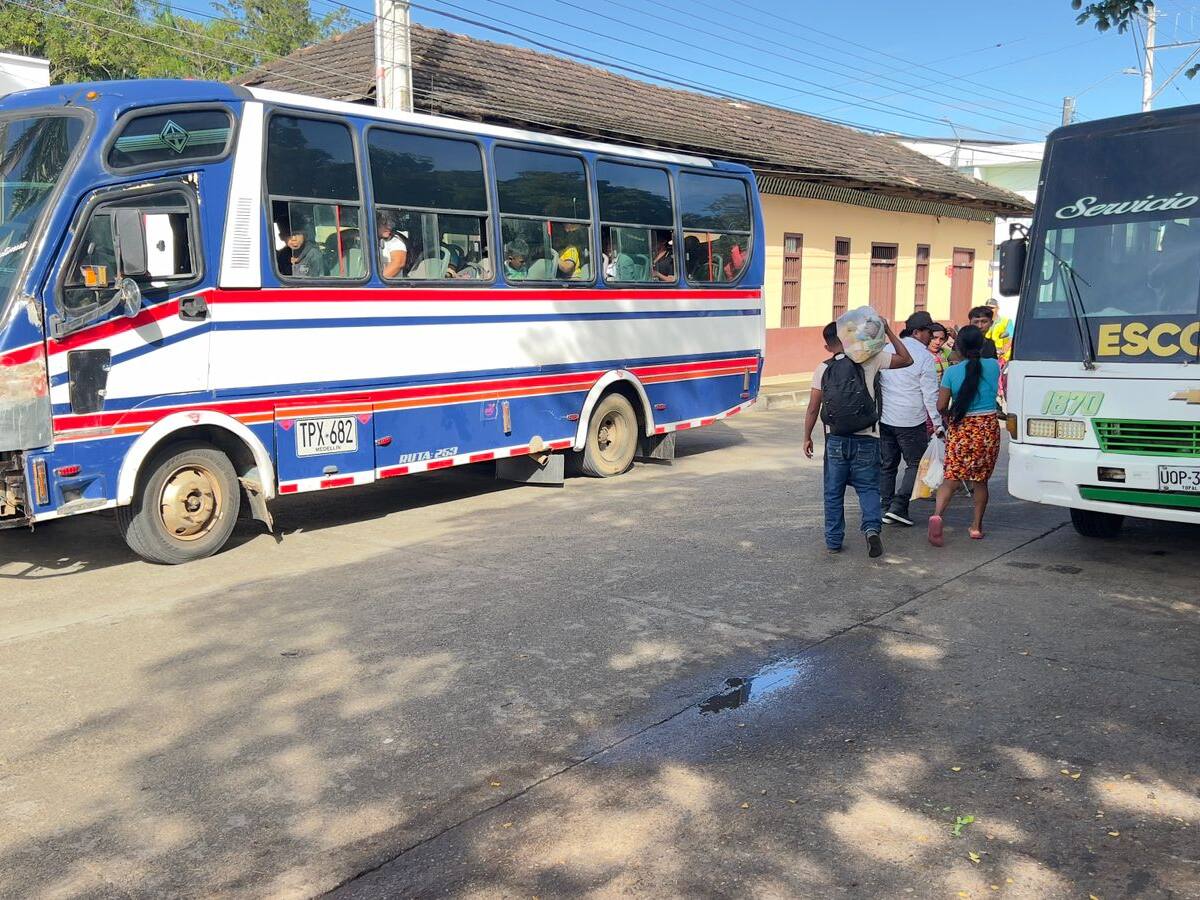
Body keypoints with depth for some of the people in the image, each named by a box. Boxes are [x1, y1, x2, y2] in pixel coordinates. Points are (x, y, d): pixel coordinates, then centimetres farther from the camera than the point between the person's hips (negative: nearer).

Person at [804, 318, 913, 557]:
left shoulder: (823, 369, 1)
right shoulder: (870, 360, -3)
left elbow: (813, 409, 0)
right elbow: (906, 359, 7)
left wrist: (807, 437, 10)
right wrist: (888, 331, 9)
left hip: (836, 440, 1)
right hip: (866, 439, -1)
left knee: (833, 492, 11)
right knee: (868, 488, 10)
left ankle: (833, 541, 16)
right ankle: (872, 527, -13)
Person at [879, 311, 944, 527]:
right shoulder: (924, 356, -10)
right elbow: (931, 394, -10)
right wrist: (937, 423, -5)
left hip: (884, 418, 5)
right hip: (911, 420, -5)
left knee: (886, 464, 13)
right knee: (916, 464, 6)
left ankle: (885, 508, 15)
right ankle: (898, 507, -5)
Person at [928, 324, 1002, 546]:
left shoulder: (952, 372, -5)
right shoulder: (993, 366, 0)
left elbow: (941, 406, -7)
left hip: (961, 428, -1)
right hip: (988, 429, 1)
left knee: (951, 478, 0)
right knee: (981, 480, 14)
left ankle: (937, 515, -24)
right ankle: (977, 526, 20)